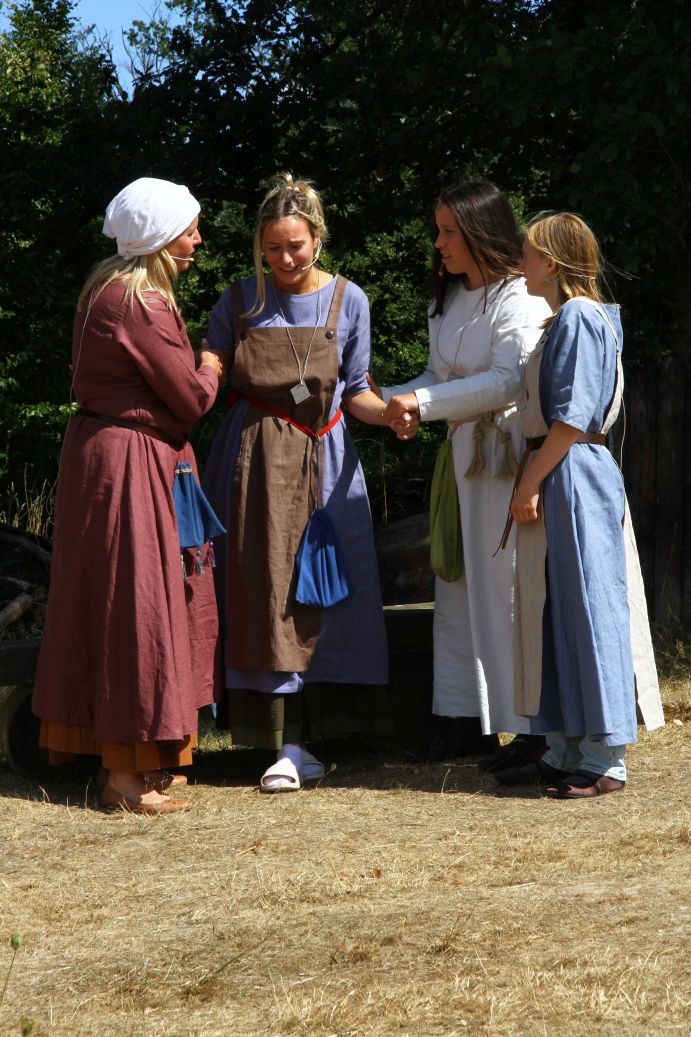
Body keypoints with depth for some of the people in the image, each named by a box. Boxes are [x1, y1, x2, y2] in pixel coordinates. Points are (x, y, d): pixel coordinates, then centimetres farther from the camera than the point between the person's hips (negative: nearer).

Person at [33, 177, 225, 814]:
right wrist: (211, 369, 4)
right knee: (135, 602, -4)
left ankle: (135, 757, 23)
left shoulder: (112, 289, 11)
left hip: (107, 446, 10)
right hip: (131, 465, -10)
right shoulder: (141, 303, -20)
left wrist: (198, 371, 5)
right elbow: (191, 398, -15)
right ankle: (124, 774, 2)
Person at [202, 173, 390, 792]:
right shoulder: (238, 303, 2)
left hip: (325, 458, 1)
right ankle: (290, 746, 0)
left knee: (326, 592, -2)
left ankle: (304, 739, 6)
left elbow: (354, 392, 7)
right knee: (267, 591, -4)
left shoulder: (347, 301, 3)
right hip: (258, 456, -1)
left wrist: (392, 412, -12)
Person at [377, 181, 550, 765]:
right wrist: (393, 399, 1)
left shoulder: (519, 299, -12)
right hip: (463, 454, 9)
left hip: (509, 454, -9)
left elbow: (508, 380, -21)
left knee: (507, 586, -6)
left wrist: (423, 403, -19)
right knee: (459, 586, 9)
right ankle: (471, 720, 16)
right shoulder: (448, 301, 17)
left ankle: (533, 728, 2)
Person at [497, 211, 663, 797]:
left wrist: (530, 484, -17)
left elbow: (572, 417, -19)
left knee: (588, 609, -6)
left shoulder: (580, 317, -13)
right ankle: (565, 751, 18)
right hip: (555, 483, 10)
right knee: (552, 612, 11)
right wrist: (532, 482, 15)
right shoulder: (563, 319, 17)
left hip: (574, 478, -10)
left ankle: (605, 760, -1)